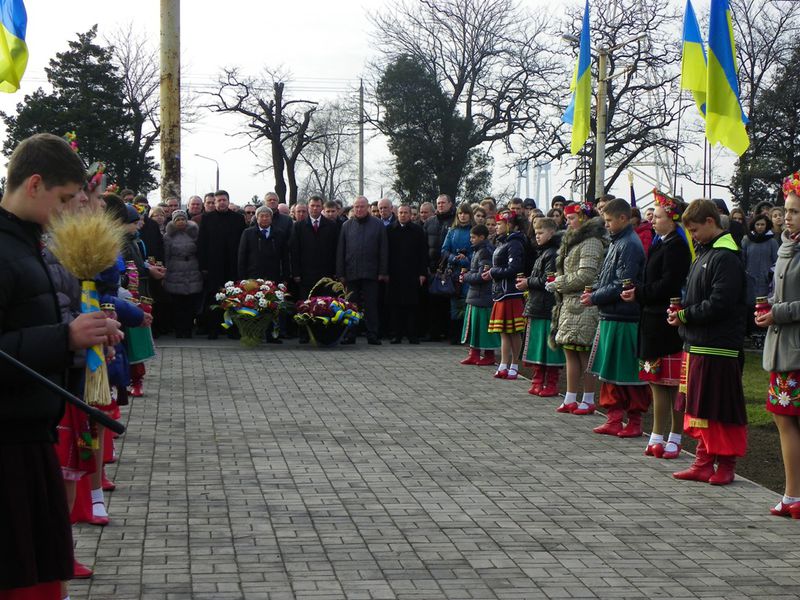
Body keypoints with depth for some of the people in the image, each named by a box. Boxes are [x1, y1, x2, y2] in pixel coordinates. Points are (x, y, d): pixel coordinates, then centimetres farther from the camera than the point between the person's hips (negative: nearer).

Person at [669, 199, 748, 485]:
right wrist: (682, 311, 4)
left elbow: (719, 305, -21)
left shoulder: (726, 258, -14)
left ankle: (726, 465, 6)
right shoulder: (704, 253, 16)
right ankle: (703, 463, 19)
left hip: (718, 348, -10)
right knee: (699, 407, 12)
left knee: (721, 410, -2)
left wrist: (685, 315, -12)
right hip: (697, 344, 10)